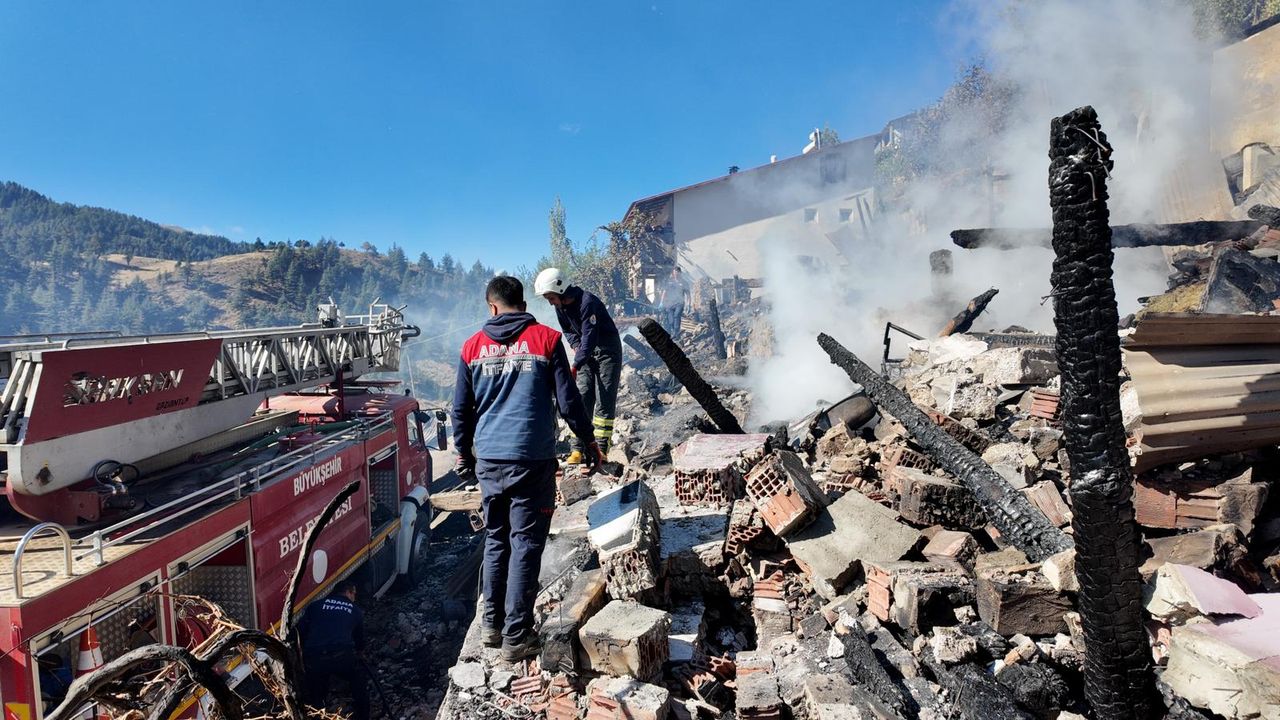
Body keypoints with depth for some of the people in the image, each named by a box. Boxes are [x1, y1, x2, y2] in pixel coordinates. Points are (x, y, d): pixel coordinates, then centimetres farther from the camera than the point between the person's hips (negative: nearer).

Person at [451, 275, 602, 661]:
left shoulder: (473, 346, 6)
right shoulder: (546, 339, -3)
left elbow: (461, 409, 10)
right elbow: (568, 401, -3)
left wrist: (464, 453, 24)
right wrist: (588, 442, 11)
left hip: (489, 461, 3)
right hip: (532, 461, -3)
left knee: (495, 542, 17)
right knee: (525, 546, 3)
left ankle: (492, 624, 26)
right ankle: (516, 637, 9)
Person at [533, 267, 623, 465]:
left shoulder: (588, 302, -26)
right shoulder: (560, 306, 0)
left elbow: (590, 337, -31)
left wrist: (576, 365, -35)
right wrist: (576, 346, -3)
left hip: (607, 350, -7)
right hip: (586, 352, 7)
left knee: (604, 399, -7)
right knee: (582, 398, 1)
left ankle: (601, 449, -3)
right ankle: (578, 449, 3)